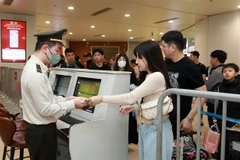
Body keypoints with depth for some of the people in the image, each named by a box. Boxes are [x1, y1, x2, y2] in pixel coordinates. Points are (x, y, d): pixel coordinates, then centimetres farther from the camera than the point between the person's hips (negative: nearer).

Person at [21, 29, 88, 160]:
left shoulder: (34, 66, 6)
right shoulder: (36, 73, -26)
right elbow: (45, 109, -24)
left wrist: (65, 100, 3)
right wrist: (72, 104, -16)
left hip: (39, 129, 10)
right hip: (41, 132, -9)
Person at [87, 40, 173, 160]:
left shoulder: (157, 77, -21)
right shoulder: (150, 76, 12)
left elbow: (131, 97, -24)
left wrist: (102, 98, -20)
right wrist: (133, 107, 2)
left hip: (156, 128, -9)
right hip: (146, 126, 9)